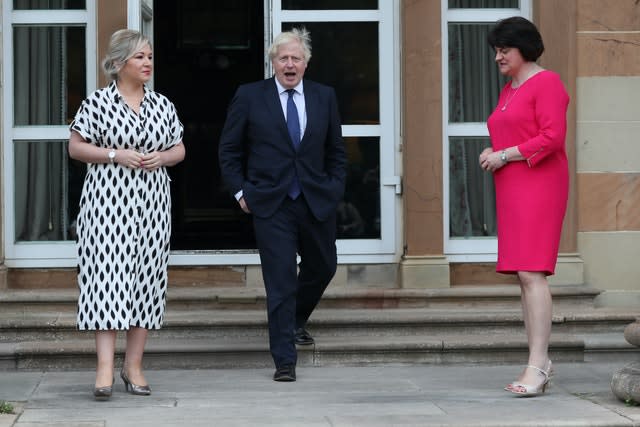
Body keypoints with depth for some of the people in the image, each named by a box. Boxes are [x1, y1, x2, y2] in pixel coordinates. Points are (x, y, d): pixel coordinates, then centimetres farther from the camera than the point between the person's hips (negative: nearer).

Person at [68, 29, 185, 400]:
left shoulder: (163, 105, 10)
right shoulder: (97, 102, -2)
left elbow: (179, 149, 17)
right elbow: (76, 147, -1)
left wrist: (161, 158, -5)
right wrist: (116, 154, -13)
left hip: (152, 203, 5)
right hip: (108, 202, -5)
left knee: (147, 278, 4)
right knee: (107, 276, -11)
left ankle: (134, 365, 12)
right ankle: (105, 369, -13)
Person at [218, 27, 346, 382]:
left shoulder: (324, 97, 6)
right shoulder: (249, 96, -2)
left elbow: (336, 151, 13)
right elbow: (229, 150, 4)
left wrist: (335, 189, 3)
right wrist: (240, 191, -4)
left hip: (317, 201, 4)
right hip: (271, 203, -4)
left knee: (323, 266, 19)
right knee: (280, 281, -7)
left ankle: (295, 322, 46)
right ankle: (284, 360, -3)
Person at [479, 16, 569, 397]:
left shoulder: (546, 83, -7)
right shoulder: (508, 90, 21)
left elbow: (553, 138, -17)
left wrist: (504, 156, -12)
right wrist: (492, 155, 9)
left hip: (539, 186, -9)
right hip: (512, 190, 9)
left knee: (532, 273, -16)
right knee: (525, 276, 6)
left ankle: (538, 364, -18)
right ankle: (541, 363, 8)